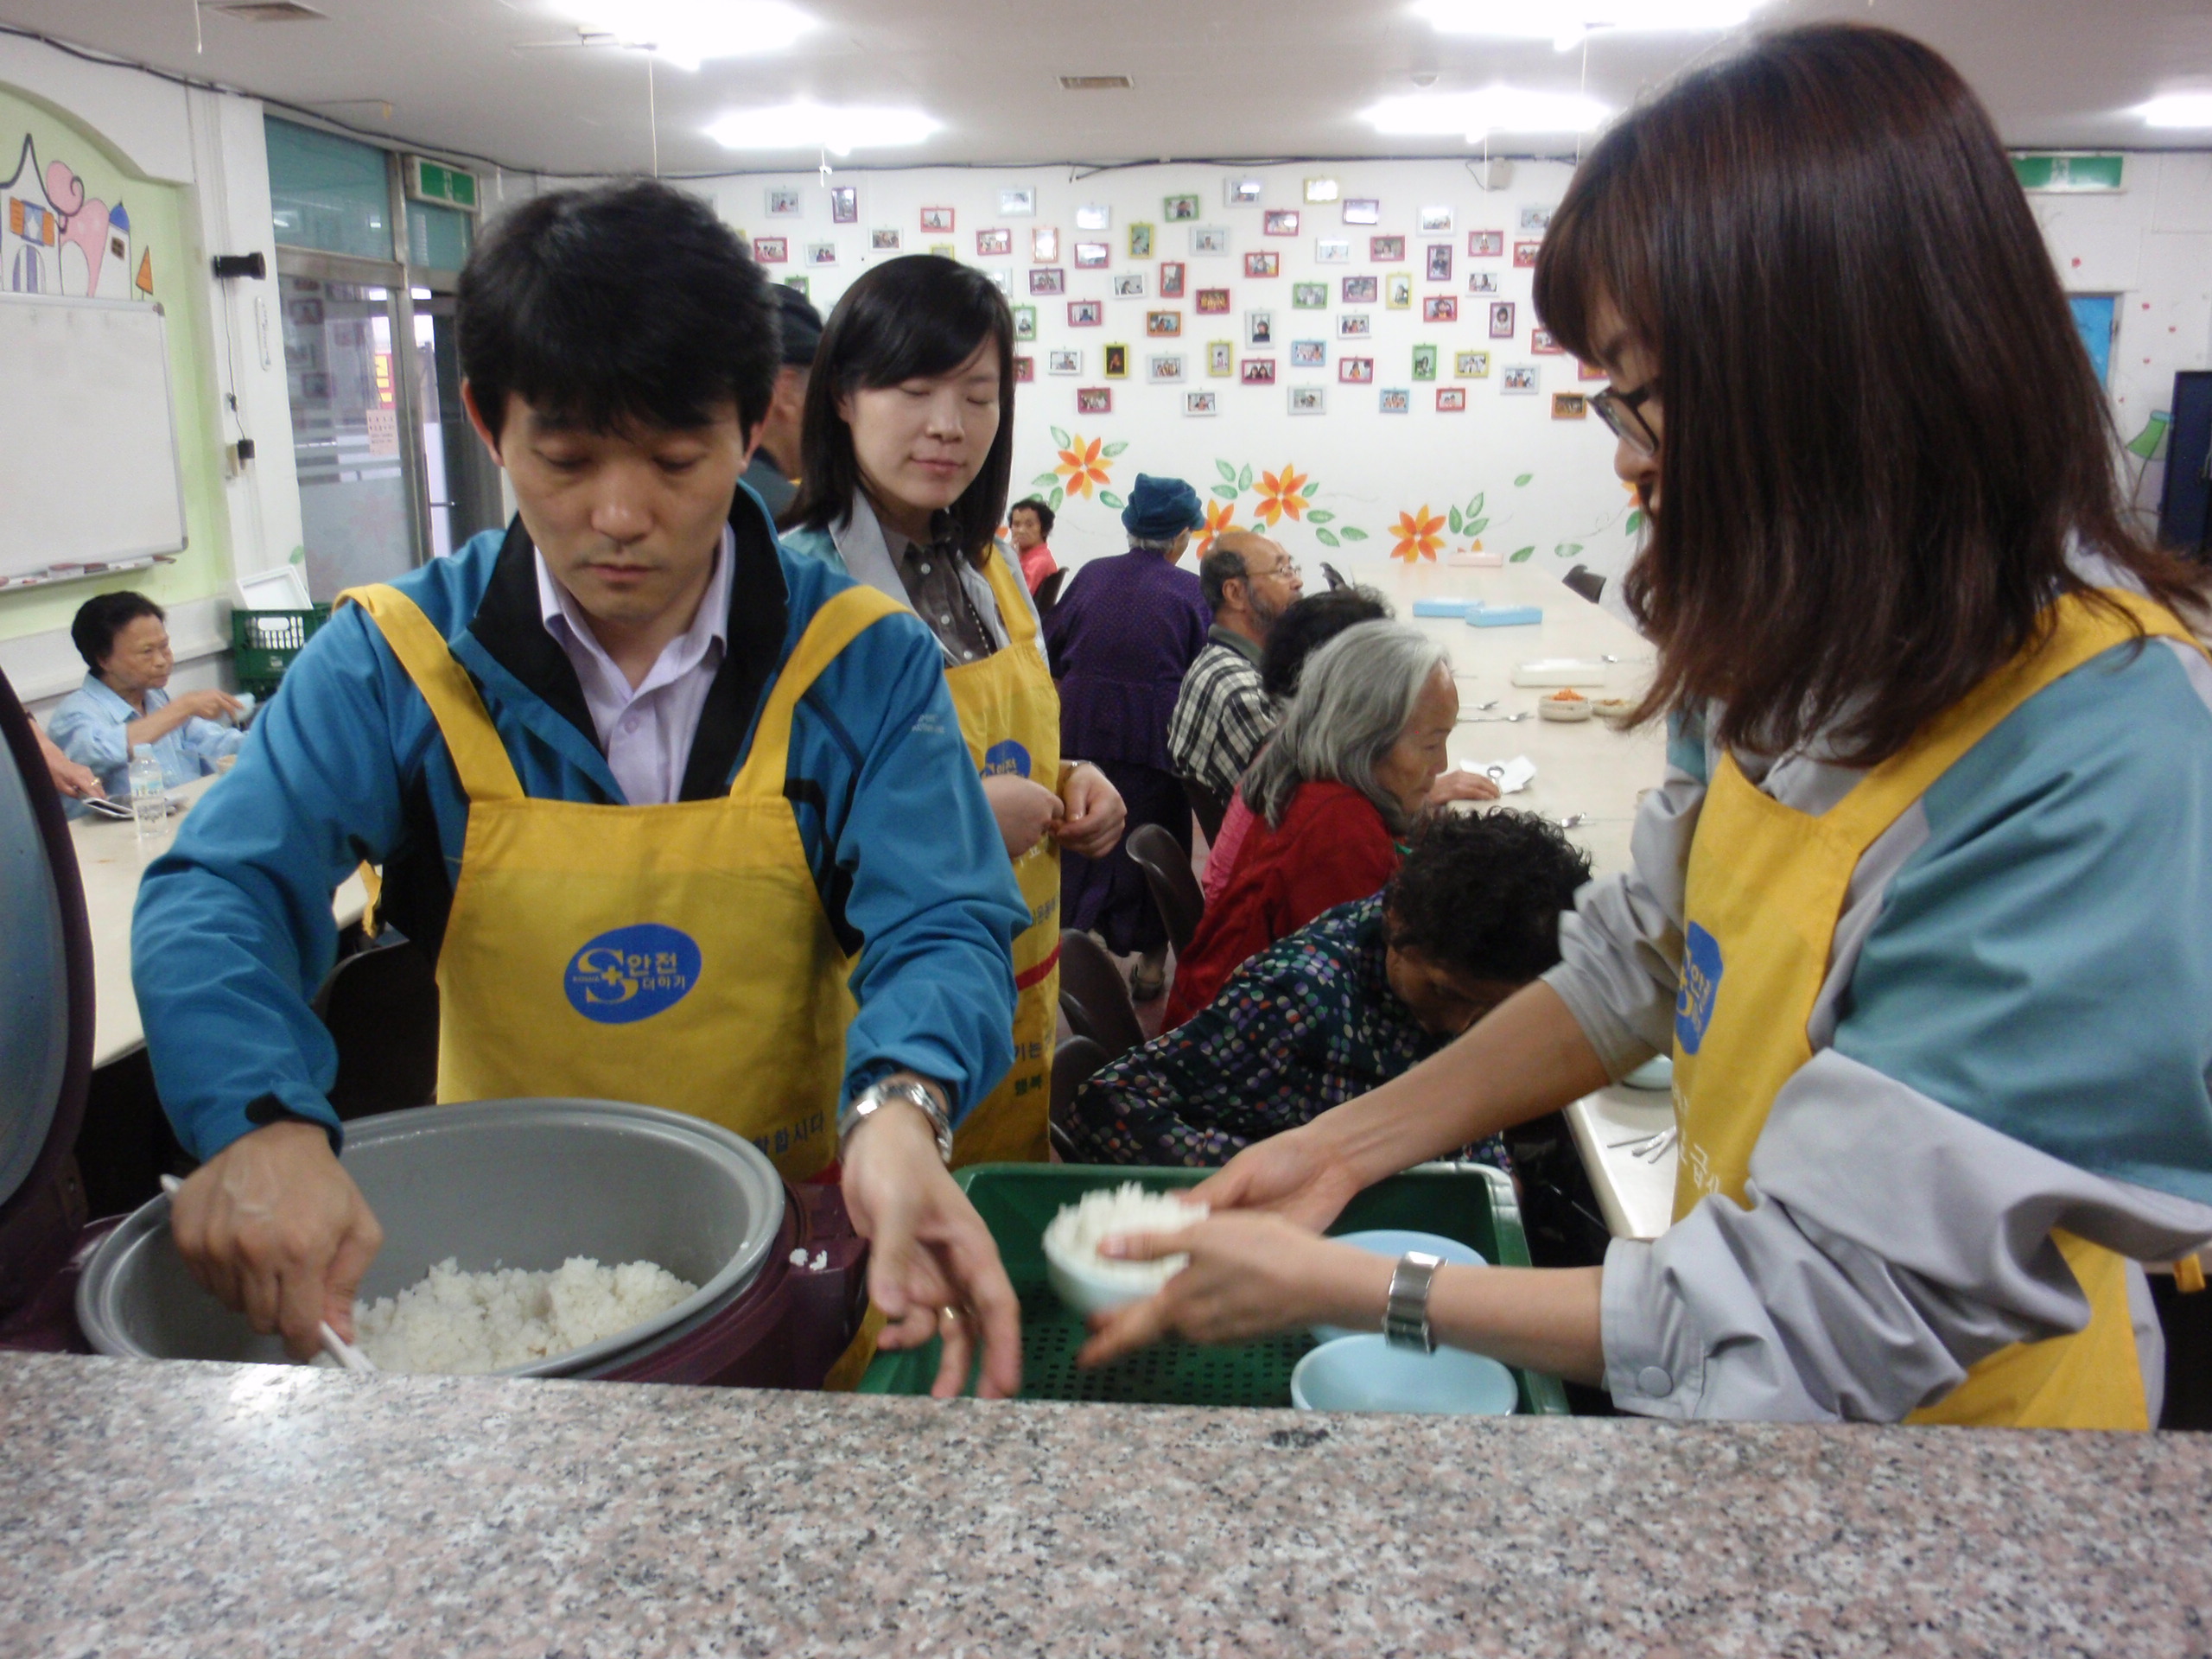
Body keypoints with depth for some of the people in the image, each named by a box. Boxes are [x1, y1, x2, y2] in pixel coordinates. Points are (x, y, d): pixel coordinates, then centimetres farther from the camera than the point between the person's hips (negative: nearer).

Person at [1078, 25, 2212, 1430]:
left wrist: (1338, 1285, -22)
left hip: (1932, 1416, -6)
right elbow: (1641, 966, 5)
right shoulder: (1804, 646, -5)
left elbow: (1817, 1322, -29)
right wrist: (1346, 1146, -1)